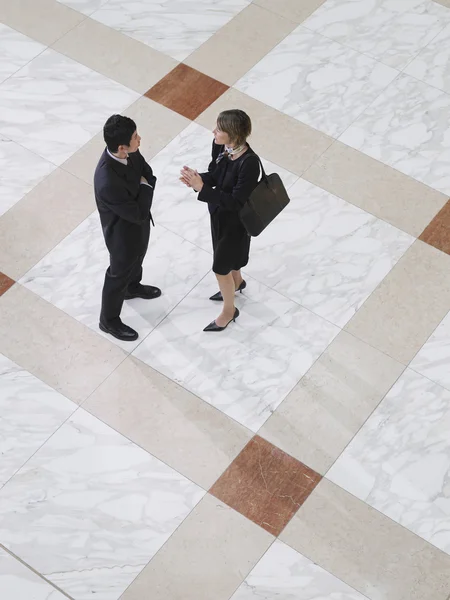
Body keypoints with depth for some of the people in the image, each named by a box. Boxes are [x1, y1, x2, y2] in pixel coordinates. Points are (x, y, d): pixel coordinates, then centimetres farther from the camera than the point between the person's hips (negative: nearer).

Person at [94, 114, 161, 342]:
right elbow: (138, 214, -34)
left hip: (138, 221, 7)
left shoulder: (129, 152, -21)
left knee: (137, 257, 34)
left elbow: (149, 174, -2)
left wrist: (144, 185, -21)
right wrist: (145, 187, -21)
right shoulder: (107, 182, -44)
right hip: (123, 231, -7)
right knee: (119, 274, 18)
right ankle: (109, 320, 43)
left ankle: (133, 287, 66)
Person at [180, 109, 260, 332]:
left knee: (221, 267, 9)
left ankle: (229, 311, 35)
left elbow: (236, 201, -33)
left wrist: (202, 189, -37)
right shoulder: (220, 146, -15)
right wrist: (199, 180, -23)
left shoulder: (249, 163, -37)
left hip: (236, 220, -7)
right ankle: (237, 283, 63)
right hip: (219, 212, 7)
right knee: (227, 255, 32)